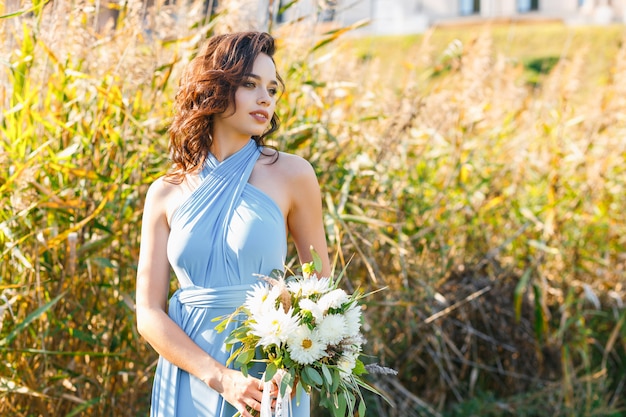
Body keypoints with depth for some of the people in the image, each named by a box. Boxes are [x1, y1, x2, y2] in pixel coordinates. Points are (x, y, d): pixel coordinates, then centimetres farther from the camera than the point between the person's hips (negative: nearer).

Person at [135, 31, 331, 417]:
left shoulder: (291, 175, -4)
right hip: (189, 381, 1)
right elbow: (149, 313, -3)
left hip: (269, 383, -1)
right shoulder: (166, 194, -1)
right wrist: (221, 378, -16)